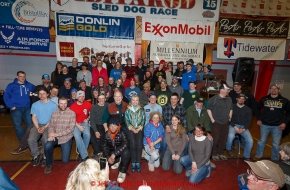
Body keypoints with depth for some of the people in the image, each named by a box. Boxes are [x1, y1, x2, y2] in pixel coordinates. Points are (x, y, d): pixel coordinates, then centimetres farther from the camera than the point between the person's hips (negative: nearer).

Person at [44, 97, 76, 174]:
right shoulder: (54, 113, 4)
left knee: (65, 160, -3)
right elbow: (51, 125, 4)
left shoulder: (72, 113, -10)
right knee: (47, 146, -30)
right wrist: (51, 135, -17)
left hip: (66, 137, -2)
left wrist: (57, 134, -19)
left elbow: (71, 128, -14)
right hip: (55, 136, 3)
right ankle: (49, 164, -2)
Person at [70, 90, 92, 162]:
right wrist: (78, 126, -16)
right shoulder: (73, 106, -6)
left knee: (87, 134, -28)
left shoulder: (88, 104, 1)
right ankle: (85, 156, -25)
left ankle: (82, 153, -9)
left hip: (84, 123, 2)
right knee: (77, 136, -30)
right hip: (76, 124, -1)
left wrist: (88, 118, 4)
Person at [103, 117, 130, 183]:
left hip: (121, 151, -5)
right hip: (112, 152, 5)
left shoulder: (122, 133, -26)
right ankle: (118, 161, 17)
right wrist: (108, 157, -20)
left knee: (126, 152, -36)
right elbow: (104, 146, -6)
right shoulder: (107, 134, -13)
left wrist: (114, 154, -44)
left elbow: (125, 144, -39)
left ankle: (122, 172, -15)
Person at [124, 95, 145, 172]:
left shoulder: (141, 109, 10)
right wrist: (132, 129, -6)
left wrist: (139, 128, -5)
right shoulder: (128, 110, 8)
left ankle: (138, 163, -1)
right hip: (131, 129, -1)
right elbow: (126, 120, 3)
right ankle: (133, 163, -4)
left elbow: (143, 120, 6)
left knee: (139, 145, -11)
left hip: (139, 129, 1)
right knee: (133, 145, -14)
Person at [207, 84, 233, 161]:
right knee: (215, 139, -1)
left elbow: (231, 109, 23)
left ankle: (220, 153, 27)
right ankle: (214, 154, 14)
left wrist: (230, 117, 13)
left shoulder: (229, 99, 9)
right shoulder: (214, 99, -10)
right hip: (216, 122, -5)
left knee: (223, 139, 11)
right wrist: (212, 119, -10)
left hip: (225, 122, 6)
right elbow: (208, 109, -7)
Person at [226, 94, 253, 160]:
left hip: (243, 127, 3)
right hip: (233, 125, -3)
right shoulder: (232, 107, 0)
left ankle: (246, 156, 8)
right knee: (231, 136, -33)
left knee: (250, 140, -18)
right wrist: (235, 127, -16)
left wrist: (243, 129, -12)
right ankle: (228, 149, -1)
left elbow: (248, 121, 4)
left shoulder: (248, 109, 9)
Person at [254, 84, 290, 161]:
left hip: (277, 126, 0)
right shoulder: (264, 99, 0)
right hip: (264, 124, 0)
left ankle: (275, 160, 26)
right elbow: (257, 108, 11)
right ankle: (258, 156, 27)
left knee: (276, 144, 9)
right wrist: (258, 119, 4)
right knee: (262, 141, 11)